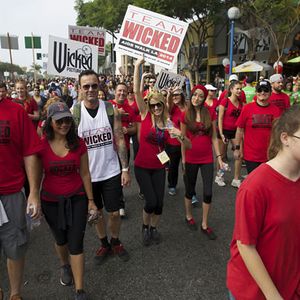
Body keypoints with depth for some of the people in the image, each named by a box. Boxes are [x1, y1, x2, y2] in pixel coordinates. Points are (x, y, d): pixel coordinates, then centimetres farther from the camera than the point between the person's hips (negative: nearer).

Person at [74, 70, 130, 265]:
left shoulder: (111, 109, -6)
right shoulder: (74, 113, -9)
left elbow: (120, 140, -4)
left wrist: (125, 169, -6)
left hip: (111, 172, 0)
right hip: (88, 174, 0)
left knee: (114, 212, 11)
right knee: (96, 213, 17)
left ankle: (116, 242, 38)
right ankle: (104, 244, 40)